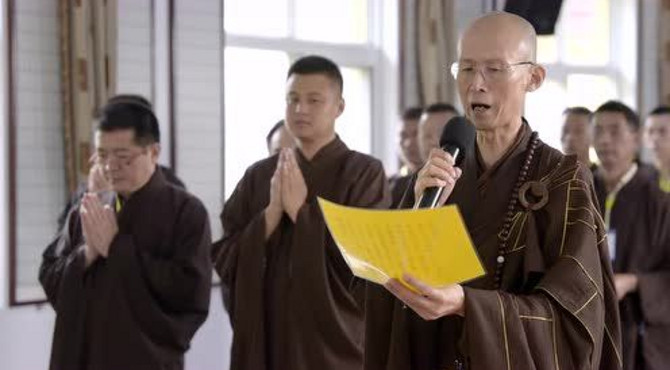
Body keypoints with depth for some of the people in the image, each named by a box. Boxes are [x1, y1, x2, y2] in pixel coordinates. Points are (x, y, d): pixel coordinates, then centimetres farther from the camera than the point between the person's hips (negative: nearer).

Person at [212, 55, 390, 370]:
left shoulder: (364, 172, -2)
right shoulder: (258, 176, 7)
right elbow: (224, 261, 1)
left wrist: (300, 210, -14)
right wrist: (273, 213, -12)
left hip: (335, 343, -3)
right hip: (265, 340, 3)